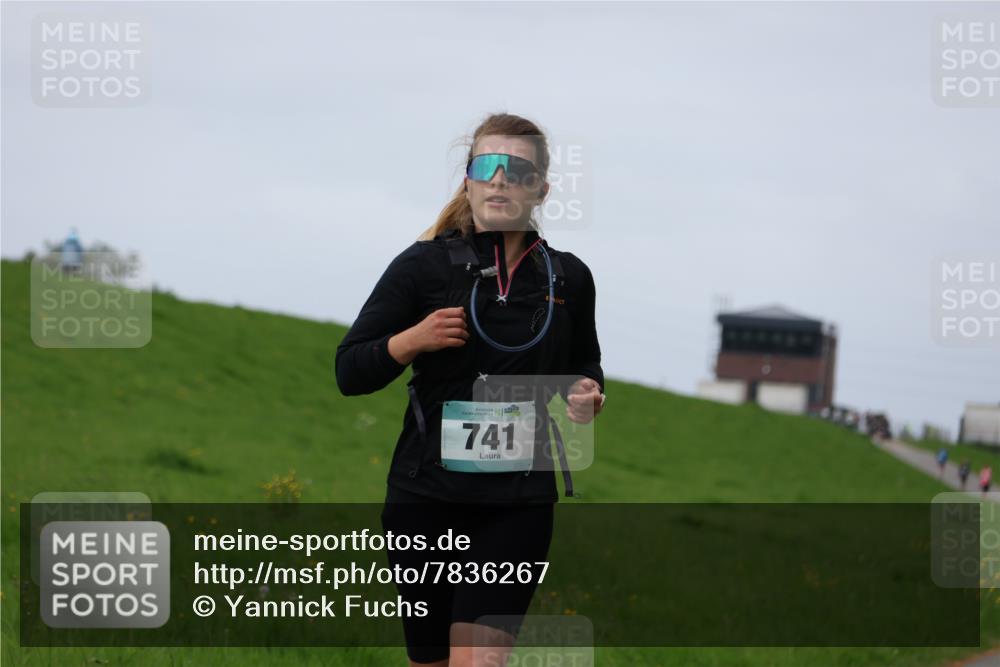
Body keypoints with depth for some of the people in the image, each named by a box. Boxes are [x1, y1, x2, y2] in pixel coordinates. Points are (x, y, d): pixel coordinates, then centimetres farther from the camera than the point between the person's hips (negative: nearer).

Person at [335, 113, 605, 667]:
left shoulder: (568, 278, 5)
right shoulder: (425, 265, -3)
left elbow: (583, 363, 23)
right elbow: (349, 372, -1)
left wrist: (587, 389, 0)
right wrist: (411, 340, -18)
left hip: (519, 501, 0)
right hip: (427, 497, 0)